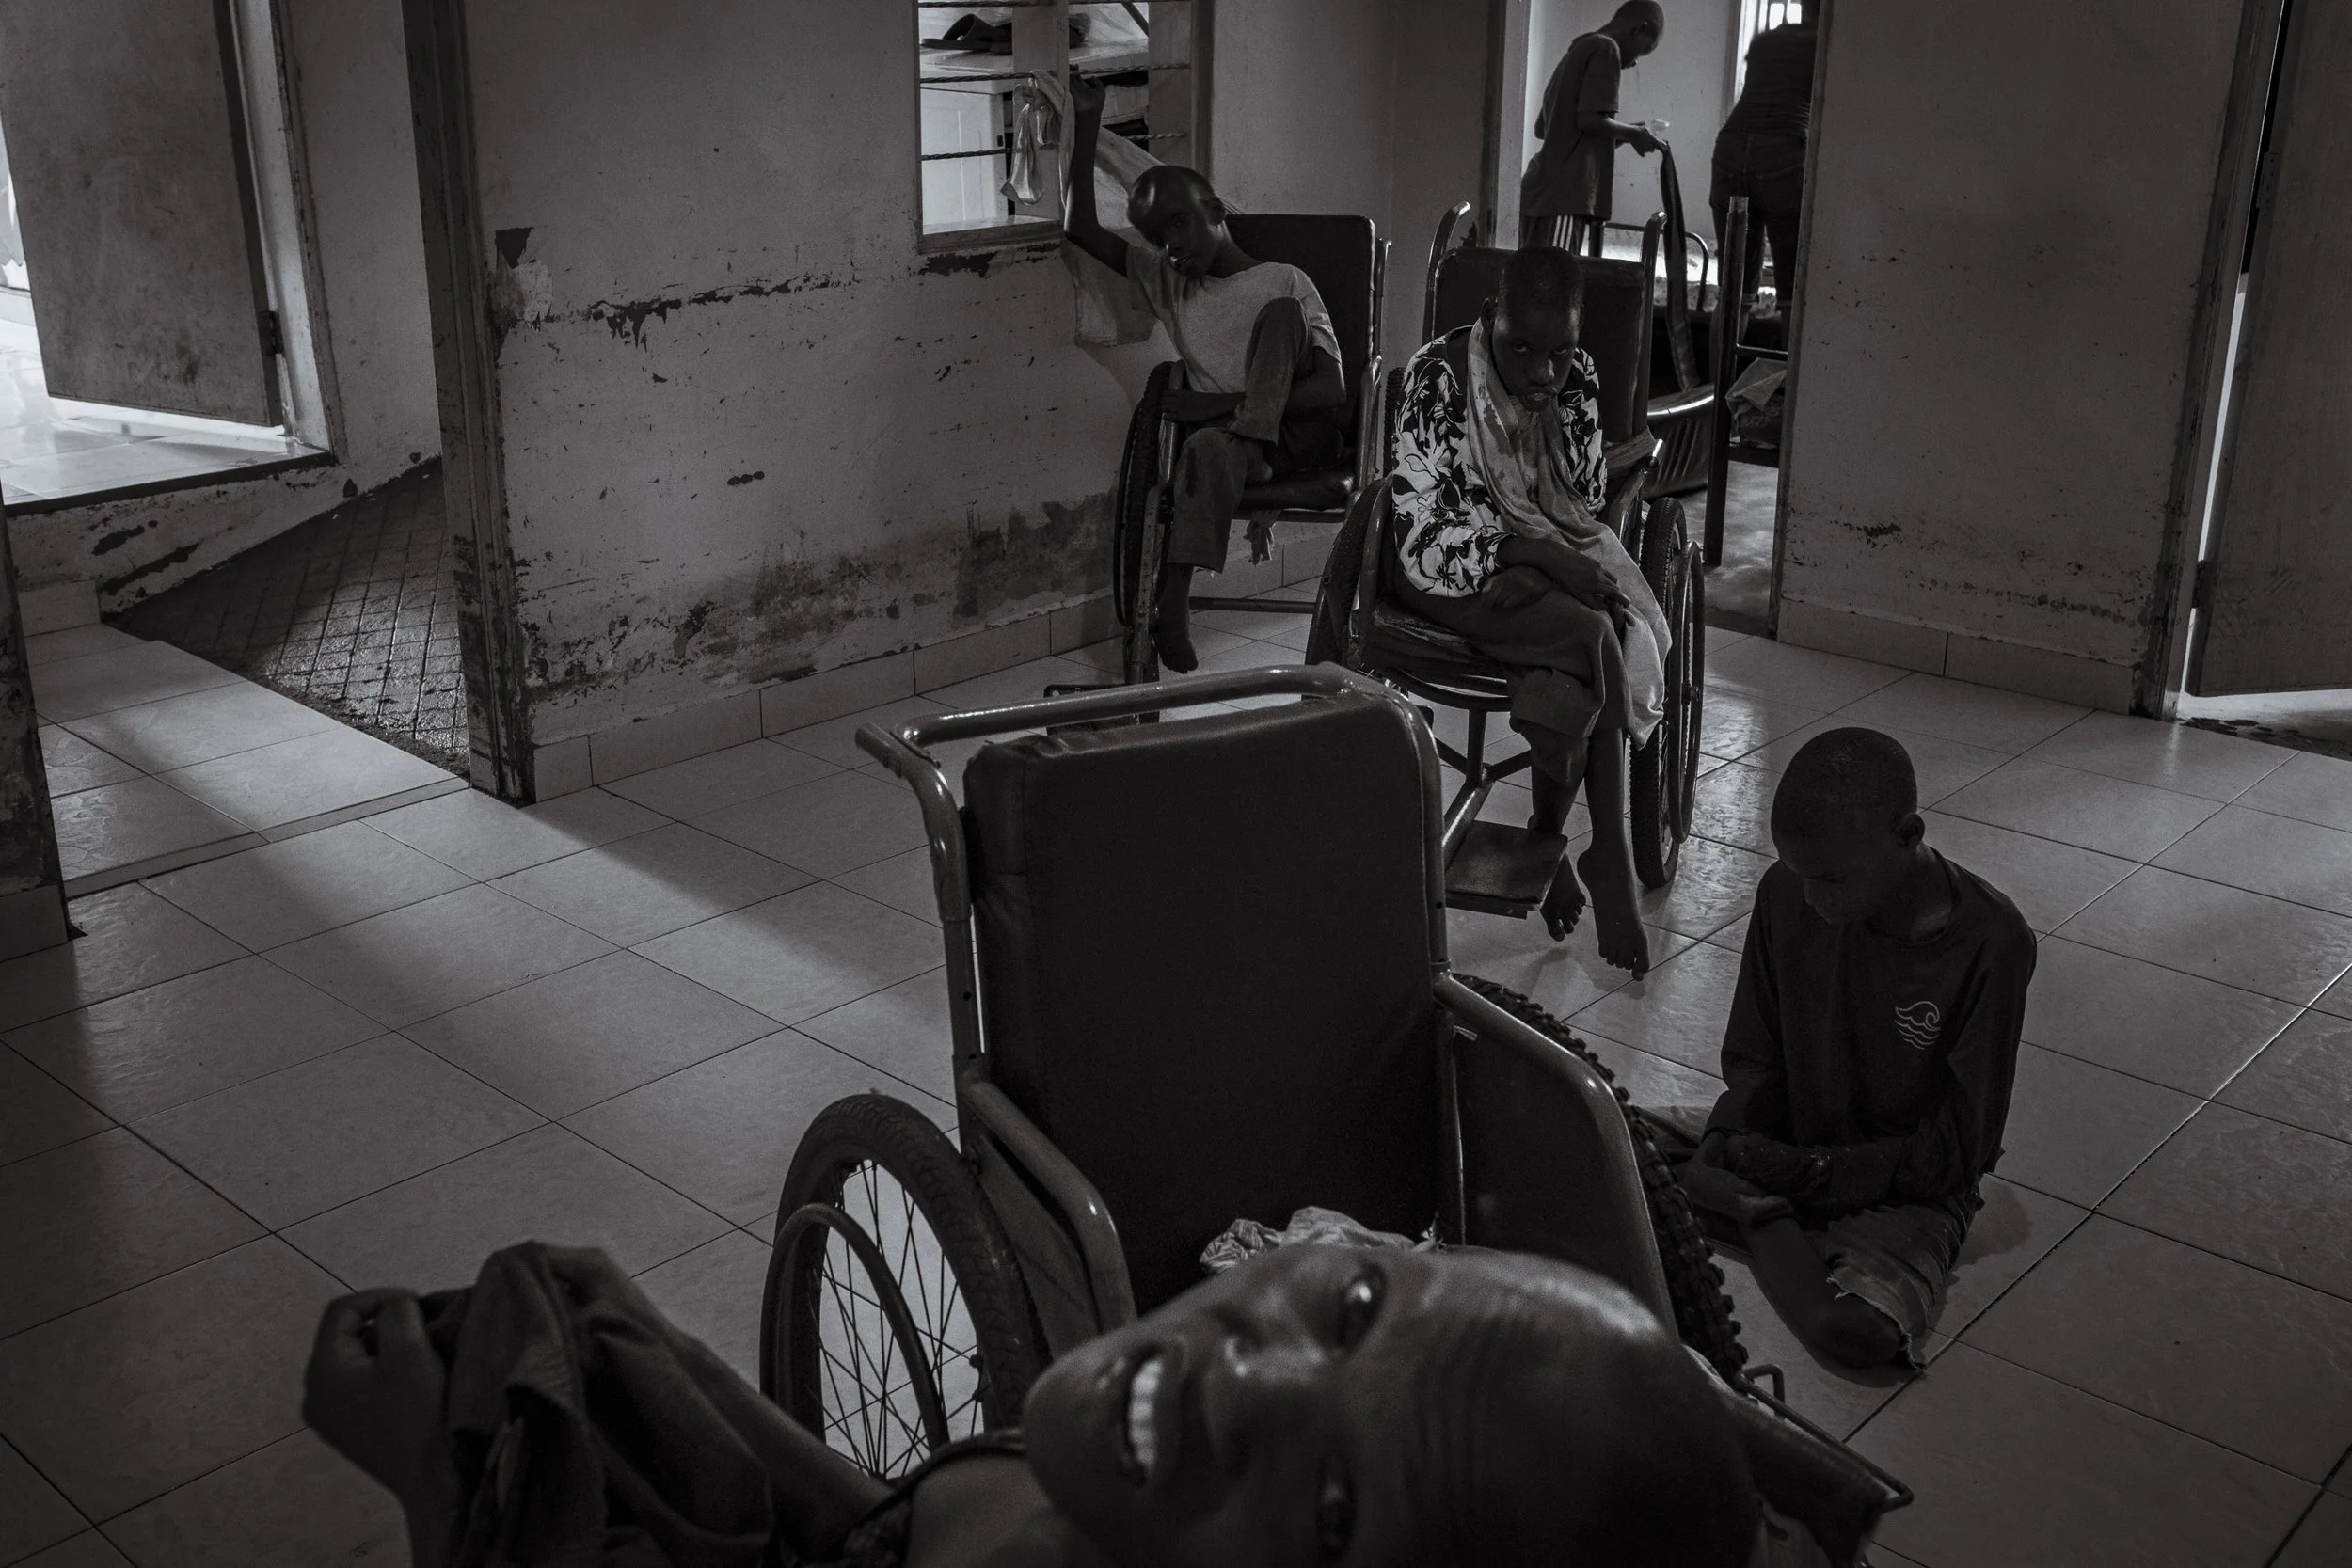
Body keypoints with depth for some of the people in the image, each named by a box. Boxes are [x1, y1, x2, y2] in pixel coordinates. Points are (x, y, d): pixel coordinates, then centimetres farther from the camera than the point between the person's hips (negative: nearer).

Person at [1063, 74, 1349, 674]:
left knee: (1280, 313, -23)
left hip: (1303, 439, -2)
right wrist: (1087, 126, 3)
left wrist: (1223, 401, -13)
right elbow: (1082, 231, 11)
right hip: (1226, 438, 2)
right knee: (1207, 448, -36)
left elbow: (1334, 389, -5)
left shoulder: (1284, 283, 6)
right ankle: (1174, 609, -45)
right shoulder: (1168, 285, 18)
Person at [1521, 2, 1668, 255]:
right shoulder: (1605, 49, -5)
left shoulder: (1578, 50, 23)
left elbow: (1542, 127, 25)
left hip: (1544, 190, 9)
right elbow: (1589, 119, -17)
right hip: (1565, 193, -9)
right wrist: (1634, 134, 1)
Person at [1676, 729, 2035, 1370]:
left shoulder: (1990, 943, -20)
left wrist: (1822, 1171, -22)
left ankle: (1760, 1221, -9)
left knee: (1858, 1329, -32)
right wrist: (1723, 1143, -15)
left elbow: (1958, 1147, -14)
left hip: (1907, 1192, -3)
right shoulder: (1785, 896, -8)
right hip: (1787, 1152, 3)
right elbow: (1755, 1059, 5)